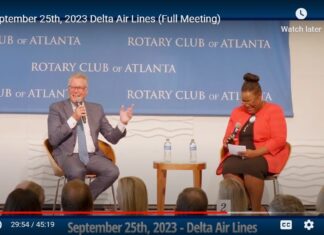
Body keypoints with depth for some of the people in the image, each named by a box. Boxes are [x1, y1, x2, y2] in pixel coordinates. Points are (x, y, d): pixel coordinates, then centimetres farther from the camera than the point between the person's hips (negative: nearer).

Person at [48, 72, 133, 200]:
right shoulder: (57, 108, 5)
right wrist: (73, 119, -14)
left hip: (92, 156, 4)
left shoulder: (96, 109, 14)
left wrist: (122, 123, -7)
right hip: (68, 155, -3)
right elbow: (53, 139, -7)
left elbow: (112, 138, 12)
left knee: (113, 171, -25)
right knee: (77, 172, -36)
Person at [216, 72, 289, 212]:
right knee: (228, 169, -32)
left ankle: (257, 211, -21)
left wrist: (255, 153, -19)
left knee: (250, 167, -38)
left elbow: (279, 140, -8)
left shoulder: (274, 110, 2)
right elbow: (227, 138, 21)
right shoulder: (237, 112, 18)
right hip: (239, 156, 4)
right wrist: (227, 143, -5)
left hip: (265, 155, -4)